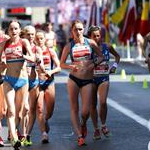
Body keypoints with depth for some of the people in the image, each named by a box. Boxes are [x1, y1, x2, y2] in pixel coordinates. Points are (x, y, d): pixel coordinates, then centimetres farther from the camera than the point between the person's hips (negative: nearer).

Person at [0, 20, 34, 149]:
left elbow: (32, 58, -15)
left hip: (23, 79, 0)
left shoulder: (24, 42, -1)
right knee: (11, 110, -15)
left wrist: (22, 56, -32)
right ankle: (14, 139, -25)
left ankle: (13, 134, 25)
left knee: (19, 111, 8)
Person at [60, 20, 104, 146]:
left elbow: (101, 56, 12)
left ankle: (83, 124, 28)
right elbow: (62, 64, 6)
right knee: (74, 109, 0)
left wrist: (94, 63, -7)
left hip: (87, 80, 0)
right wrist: (71, 66, -13)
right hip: (73, 79, 0)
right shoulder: (69, 46, 3)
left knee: (86, 111, -6)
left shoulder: (90, 43, 3)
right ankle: (80, 136, 6)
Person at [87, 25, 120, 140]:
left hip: (104, 78, 0)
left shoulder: (107, 47, 1)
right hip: (91, 79, 0)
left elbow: (117, 55, 17)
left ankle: (103, 126, 5)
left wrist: (115, 65, 3)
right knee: (93, 105, 4)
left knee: (103, 102, -15)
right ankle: (96, 129, 17)